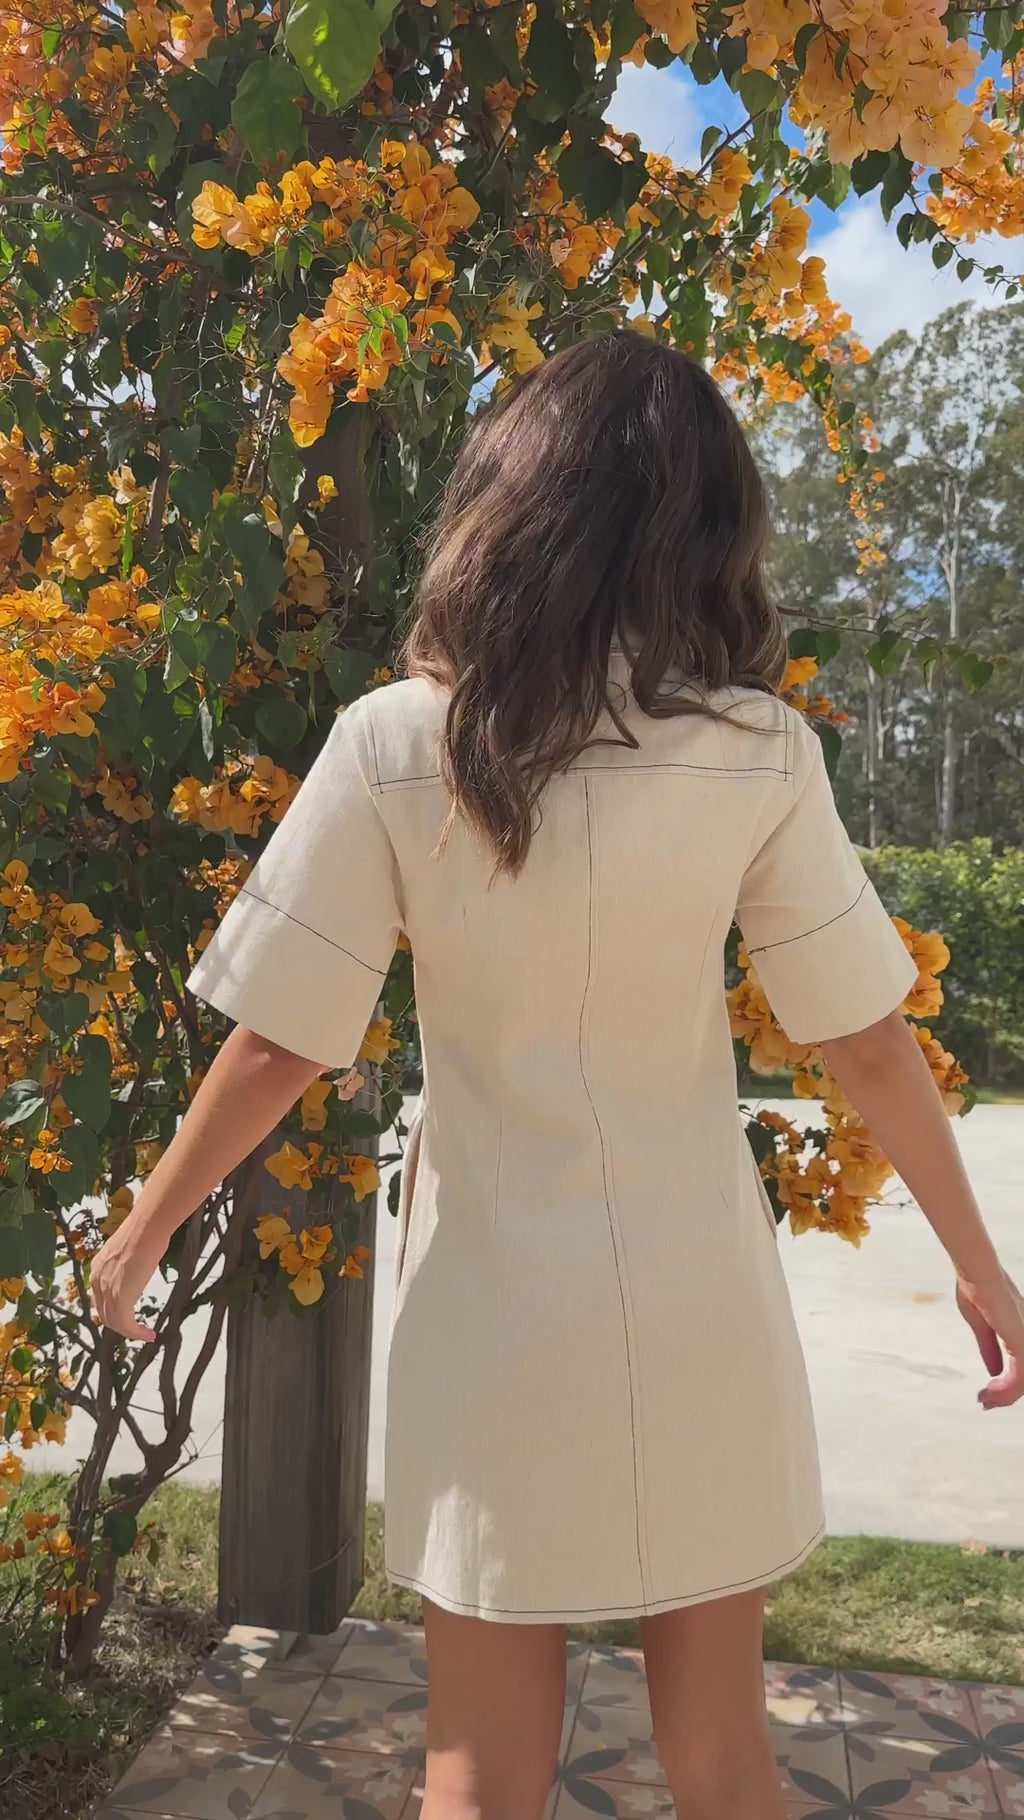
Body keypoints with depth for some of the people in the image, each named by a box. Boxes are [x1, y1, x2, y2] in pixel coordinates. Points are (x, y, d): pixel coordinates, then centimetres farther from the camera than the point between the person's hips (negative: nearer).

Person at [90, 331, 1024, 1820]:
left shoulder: (394, 746, -11)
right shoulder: (760, 753, -9)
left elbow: (281, 1044, -8)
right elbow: (865, 1038, -4)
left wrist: (143, 1229, 8)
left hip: (497, 1299, -1)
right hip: (701, 1303, 1)